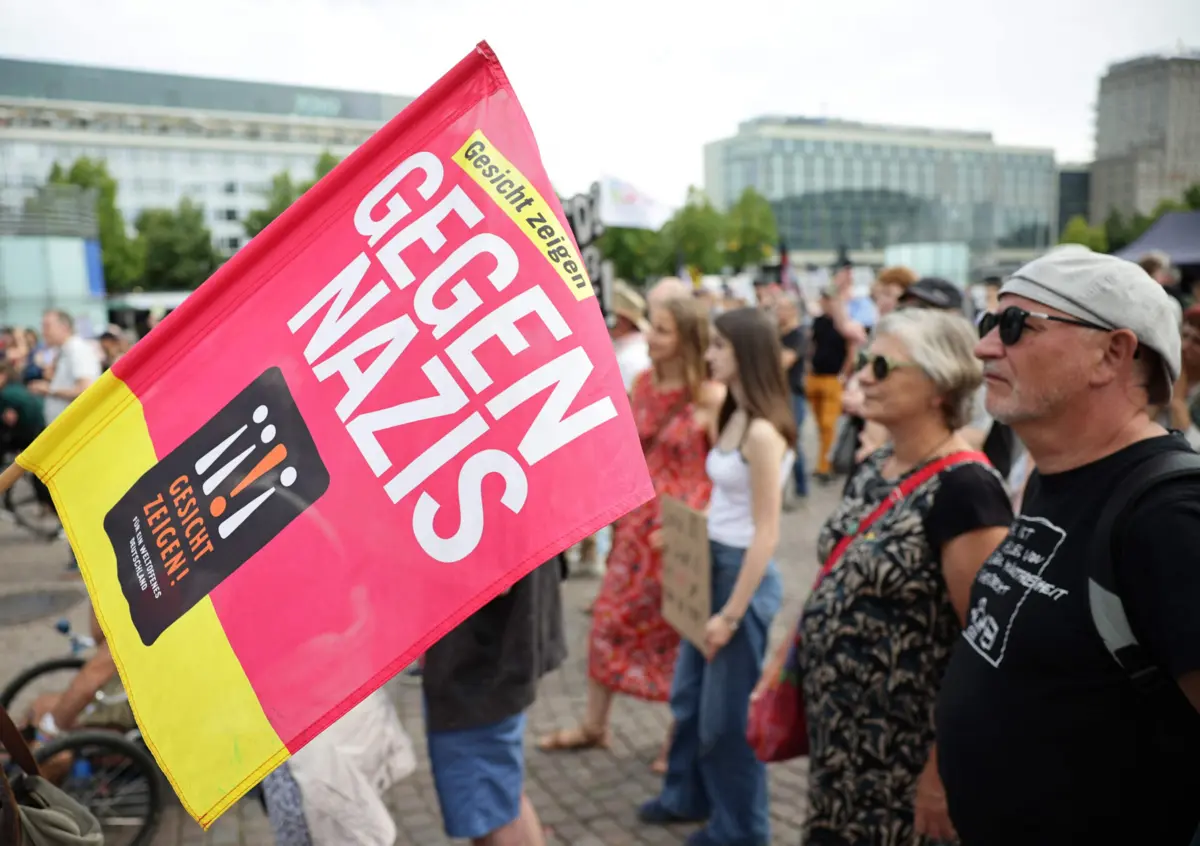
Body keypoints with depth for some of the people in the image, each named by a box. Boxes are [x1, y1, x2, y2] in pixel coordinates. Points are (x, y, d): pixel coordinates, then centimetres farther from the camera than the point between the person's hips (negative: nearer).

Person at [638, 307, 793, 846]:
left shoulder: (763, 432, -21)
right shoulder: (733, 417, 7)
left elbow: (766, 534, -21)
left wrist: (731, 614, -18)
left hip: (743, 573, -9)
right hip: (711, 563, 9)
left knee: (730, 709, 7)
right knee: (690, 693, 22)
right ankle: (687, 795, 42)